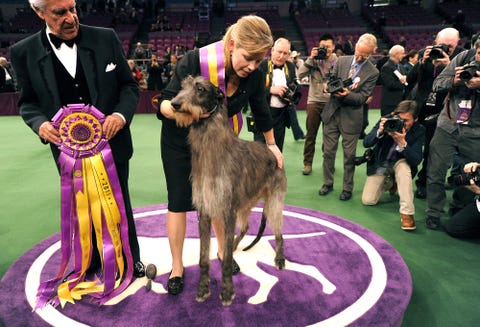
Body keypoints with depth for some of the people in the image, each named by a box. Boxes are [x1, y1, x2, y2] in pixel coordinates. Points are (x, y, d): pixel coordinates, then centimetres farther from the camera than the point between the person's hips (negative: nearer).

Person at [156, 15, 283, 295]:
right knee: (179, 201, 1)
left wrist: (272, 144, 12)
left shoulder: (254, 74, -19)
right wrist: (172, 109, -49)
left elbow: (261, 110, 0)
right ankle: (177, 267, 15)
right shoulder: (195, 61, -31)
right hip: (180, 141, -3)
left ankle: (223, 251, 33)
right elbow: (165, 102, -24)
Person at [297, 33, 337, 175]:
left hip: (331, 102, 1)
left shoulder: (338, 62, 2)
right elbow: (300, 75, -10)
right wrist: (311, 58, -14)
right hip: (314, 101, 0)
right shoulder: (314, 60, 1)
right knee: (310, 134, 4)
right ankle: (307, 163, 14)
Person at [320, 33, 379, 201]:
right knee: (328, 151, 10)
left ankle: (347, 188, 21)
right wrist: (334, 89, -17)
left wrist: (347, 94, -27)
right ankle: (328, 183, 26)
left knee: (349, 155, 5)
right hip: (332, 112, 3)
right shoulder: (341, 61, 4)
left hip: (351, 117, -3)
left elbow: (363, 97, -9)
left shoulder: (372, 72, -5)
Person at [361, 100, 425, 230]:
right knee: (367, 200, -7)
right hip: (380, 164, 2)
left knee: (404, 166, -39)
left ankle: (407, 213, -30)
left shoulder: (419, 130, -18)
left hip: (400, 162, -2)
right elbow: (366, 143, -17)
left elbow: (416, 160, -26)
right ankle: (388, 183, 26)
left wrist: (402, 143, -41)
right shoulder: (387, 120, -17)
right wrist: (380, 131, -36)